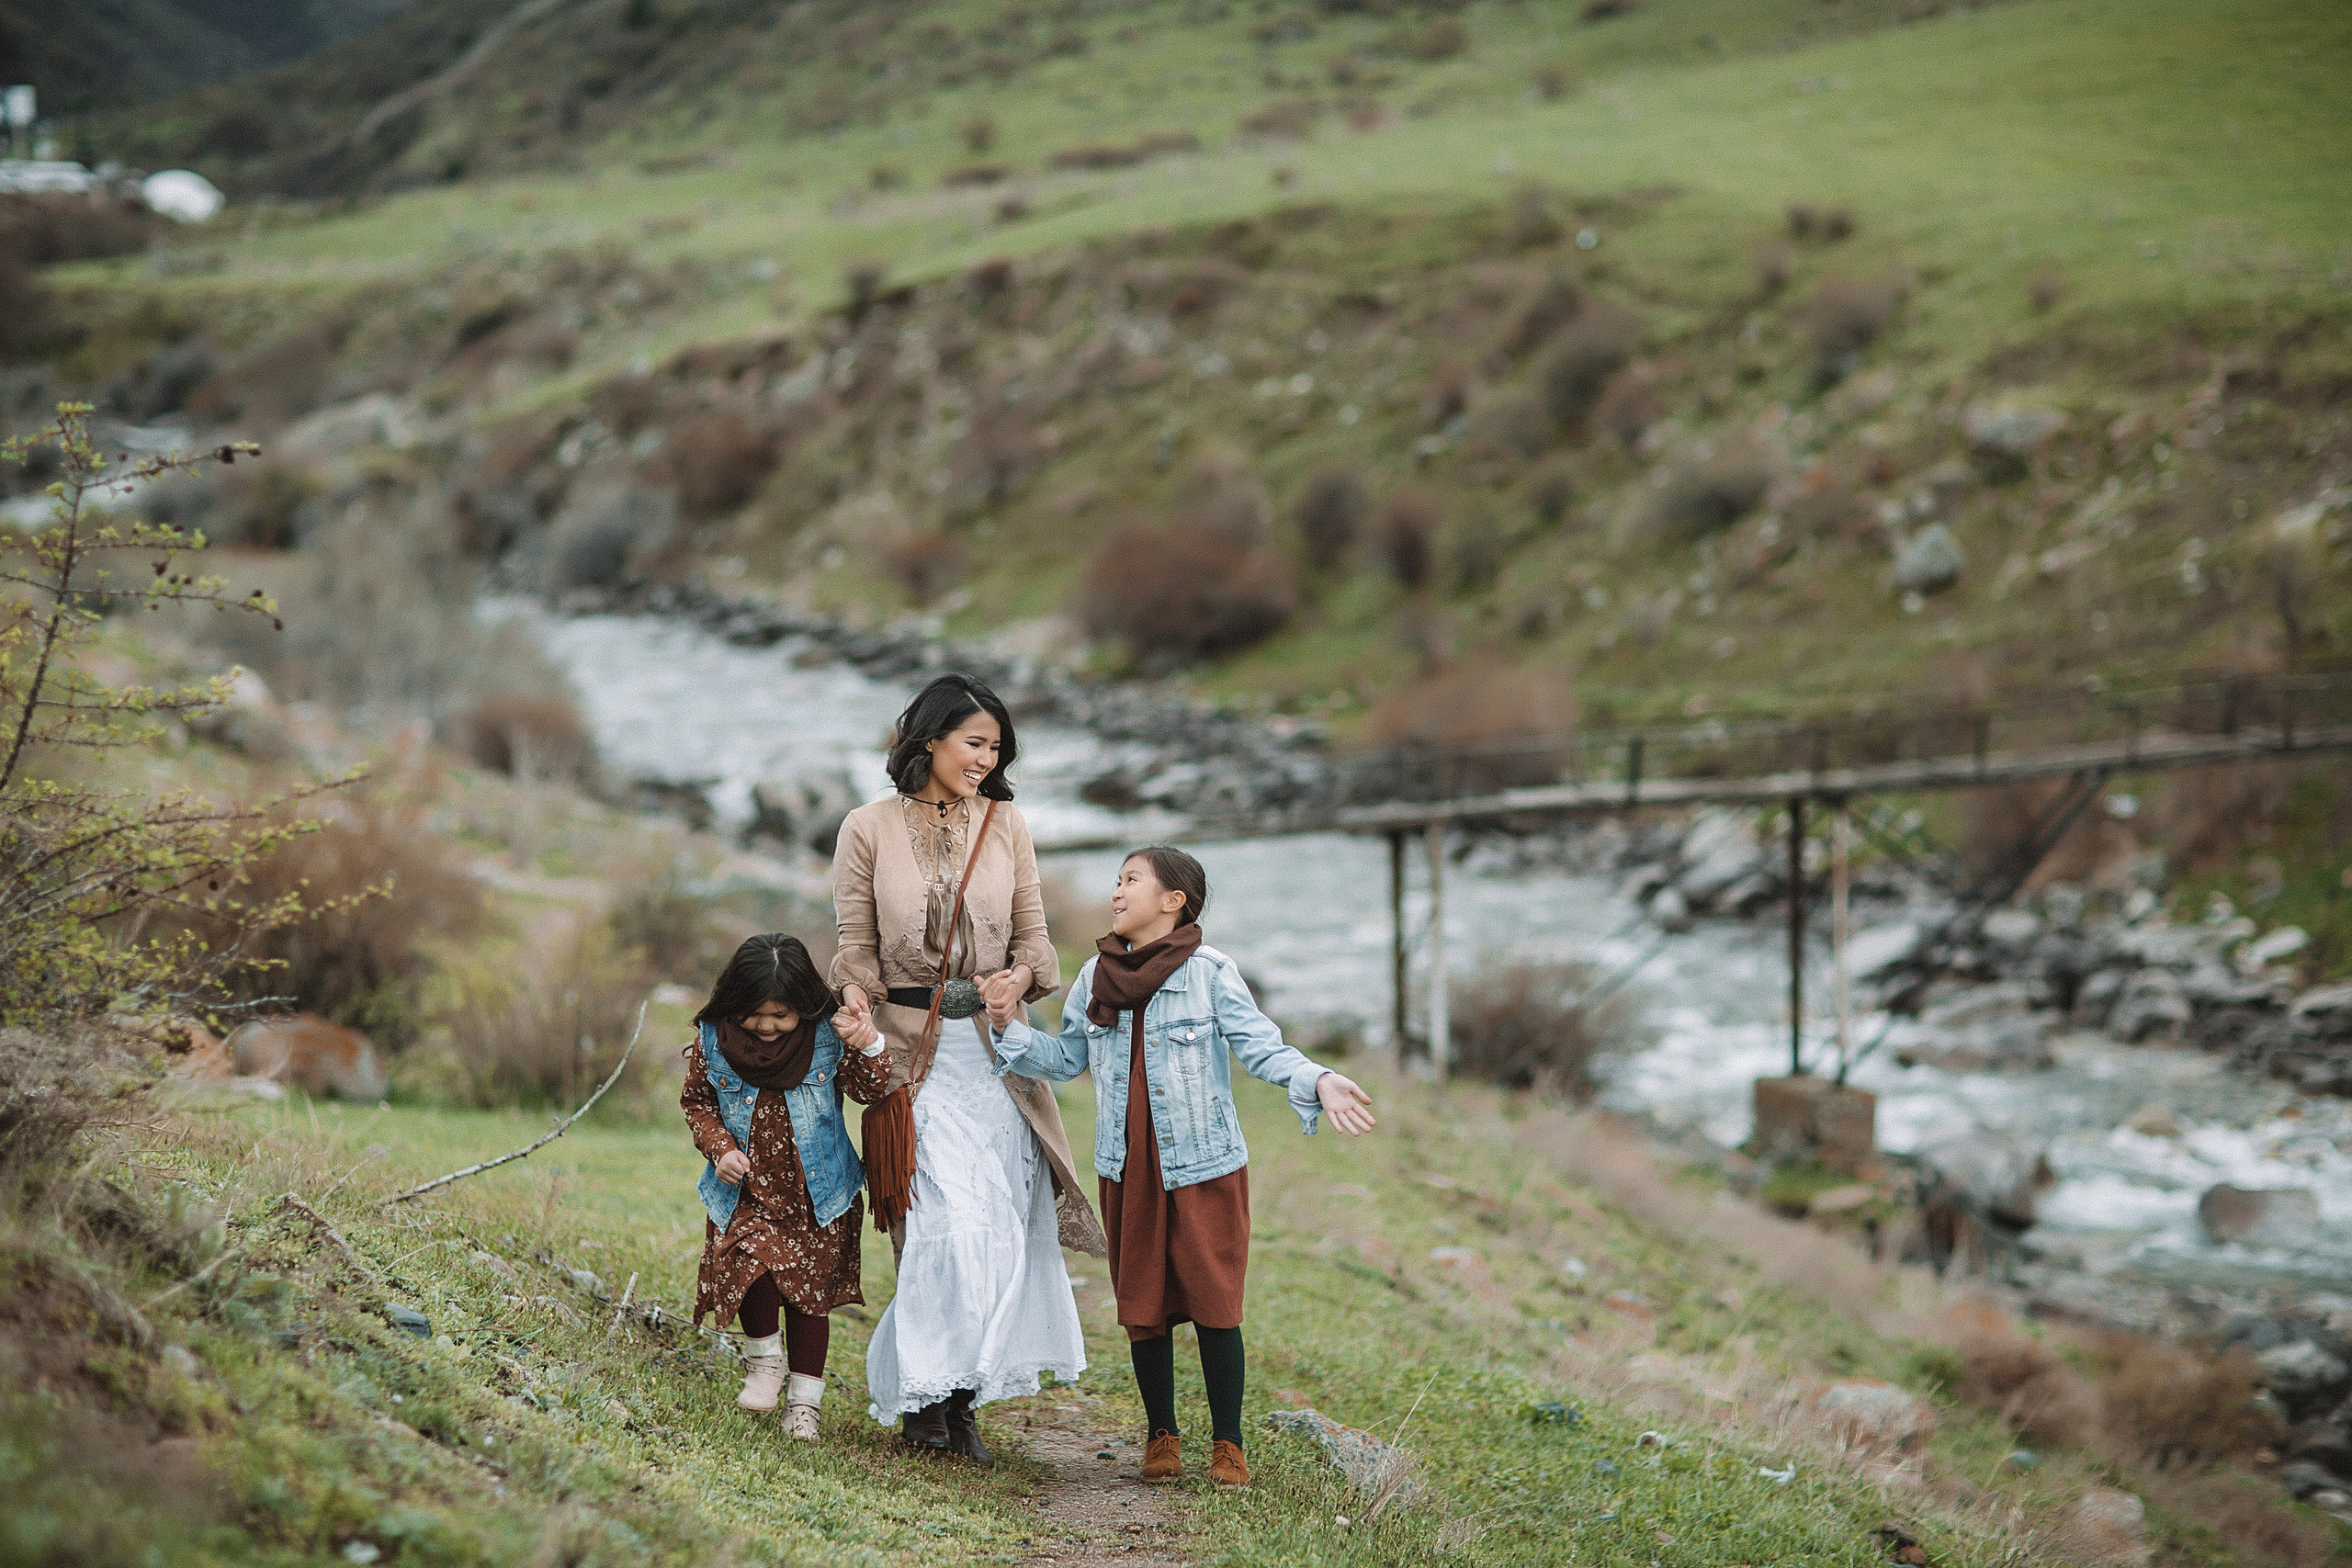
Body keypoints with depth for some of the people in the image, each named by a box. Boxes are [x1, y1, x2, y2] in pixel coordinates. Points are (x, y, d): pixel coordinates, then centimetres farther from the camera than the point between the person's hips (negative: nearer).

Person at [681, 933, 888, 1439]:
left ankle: (804, 1400, 17)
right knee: (754, 1264, -23)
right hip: (746, 1189, 0)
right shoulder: (712, 1040, -7)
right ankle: (763, 1357, 5)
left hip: (816, 1194, 0)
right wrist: (719, 1147, -9)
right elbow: (696, 1102, 7)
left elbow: (870, 1090, -9)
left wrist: (868, 1048, -28)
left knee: (810, 1291, 3)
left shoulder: (826, 1037, -9)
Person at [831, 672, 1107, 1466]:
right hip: (912, 1048, -3)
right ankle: (927, 1394, -1)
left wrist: (1024, 972, -8)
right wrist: (857, 996, -15)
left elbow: (1033, 931, 12)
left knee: (1000, 1215, -2)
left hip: (993, 1047, 3)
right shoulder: (869, 829, 1)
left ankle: (953, 1397, 9)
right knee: (950, 1215, -13)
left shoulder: (1004, 825, 9)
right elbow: (857, 944, 3)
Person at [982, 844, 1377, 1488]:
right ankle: (1161, 1435, 23)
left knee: (1213, 1306, 0)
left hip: (1204, 1166, -4)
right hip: (1128, 1169, 4)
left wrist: (1319, 1082, -29)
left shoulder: (1210, 972, -8)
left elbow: (1262, 1047, -13)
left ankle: (1227, 1443, 11)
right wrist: (1013, 1027, 4)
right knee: (1143, 1307, 9)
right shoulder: (1096, 977, 6)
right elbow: (1068, 1058, 17)